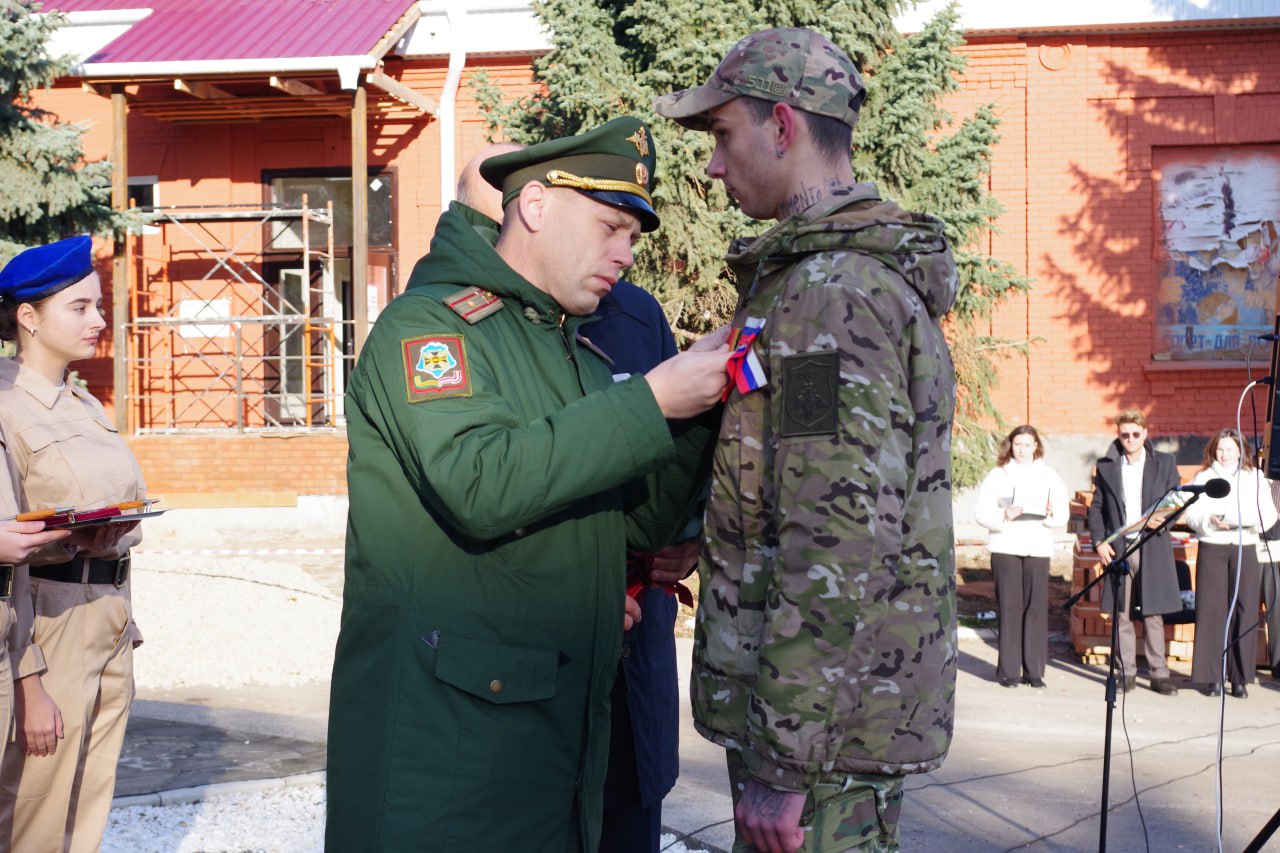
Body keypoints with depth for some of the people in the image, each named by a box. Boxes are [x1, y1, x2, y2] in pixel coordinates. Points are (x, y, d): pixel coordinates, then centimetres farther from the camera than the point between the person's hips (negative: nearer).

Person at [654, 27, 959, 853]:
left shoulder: (836, 293, -19)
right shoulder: (867, 277, 15)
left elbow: (842, 544, -25)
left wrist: (781, 761, -22)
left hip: (826, 718, -10)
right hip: (859, 699, 10)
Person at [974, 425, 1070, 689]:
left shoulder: (1050, 476, 13)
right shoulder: (997, 475, 8)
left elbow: (1063, 515, 9)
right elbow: (983, 513, 1)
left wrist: (1050, 516, -12)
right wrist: (1003, 516, -17)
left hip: (1038, 548, 1)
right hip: (1005, 547, -1)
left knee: (1036, 607, -3)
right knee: (1009, 607, -4)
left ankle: (1034, 670, 3)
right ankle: (1008, 670, 1)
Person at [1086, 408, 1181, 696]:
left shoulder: (1165, 463, 7)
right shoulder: (1105, 467, 9)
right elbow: (1096, 507, 10)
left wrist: (1162, 519, -13)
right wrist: (1098, 542, -2)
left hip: (1153, 547, -1)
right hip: (1118, 548, 1)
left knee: (1153, 614, 1)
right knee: (1121, 614, 2)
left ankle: (1159, 674, 7)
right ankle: (1126, 673, 9)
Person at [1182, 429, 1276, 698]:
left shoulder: (1255, 479, 13)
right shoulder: (1202, 478, 11)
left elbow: (1268, 514, 5)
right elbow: (1192, 513, 2)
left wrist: (1248, 519, -15)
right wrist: (1211, 520, -17)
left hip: (1246, 548, 1)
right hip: (1211, 548, -1)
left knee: (1244, 612, -3)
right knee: (1212, 610, -5)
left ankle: (1240, 677, 1)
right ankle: (1212, 676, -1)